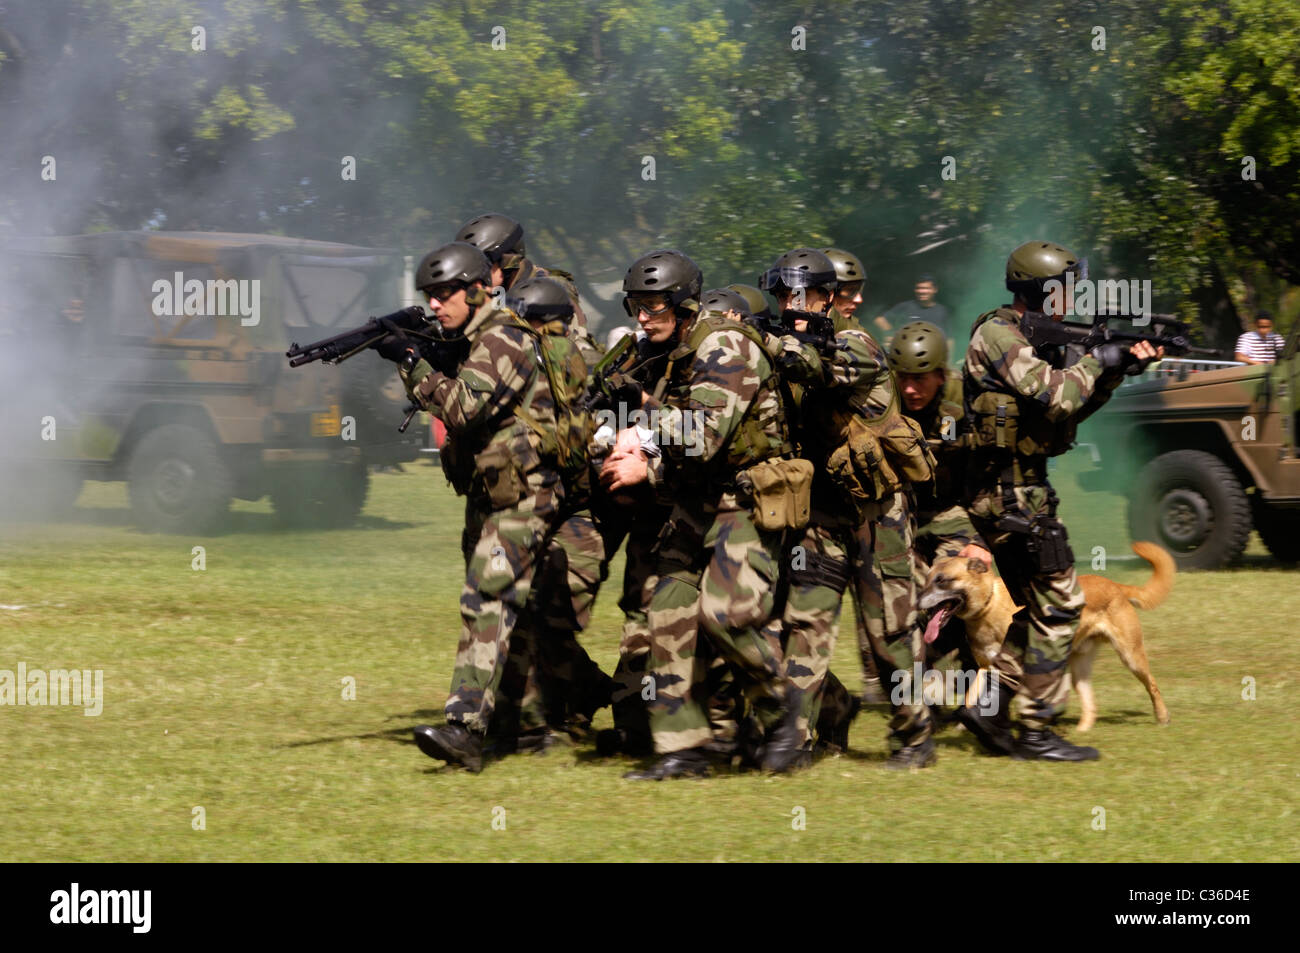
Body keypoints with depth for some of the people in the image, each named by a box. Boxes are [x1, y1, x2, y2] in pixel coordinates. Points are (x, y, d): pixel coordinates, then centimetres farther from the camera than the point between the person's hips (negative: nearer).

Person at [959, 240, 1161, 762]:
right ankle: (1035, 732, -4)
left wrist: (1119, 368, 1)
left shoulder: (1038, 339, 15)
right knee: (1058, 602, -7)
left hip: (1022, 488, 10)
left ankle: (989, 703, 15)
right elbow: (1053, 394, -25)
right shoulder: (998, 336, -14)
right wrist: (1096, 361, -11)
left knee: (1039, 604, 13)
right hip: (1008, 492, -10)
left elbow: (1072, 406, 15)